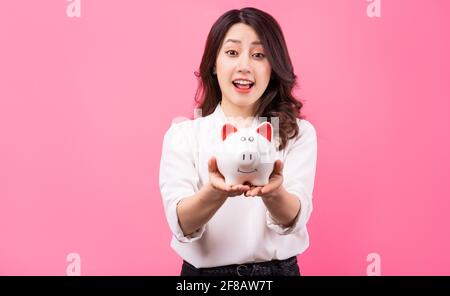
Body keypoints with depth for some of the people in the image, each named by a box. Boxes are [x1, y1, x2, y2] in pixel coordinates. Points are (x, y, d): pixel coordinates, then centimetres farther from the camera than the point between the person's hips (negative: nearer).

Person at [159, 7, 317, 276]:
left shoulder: (298, 133, -4)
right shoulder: (182, 135, -5)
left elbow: (294, 219, -17)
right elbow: (182, 225, -17)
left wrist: (273, 191, -38)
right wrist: (216, 191, -36)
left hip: (278, 268, 0)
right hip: (204, 269, 0)